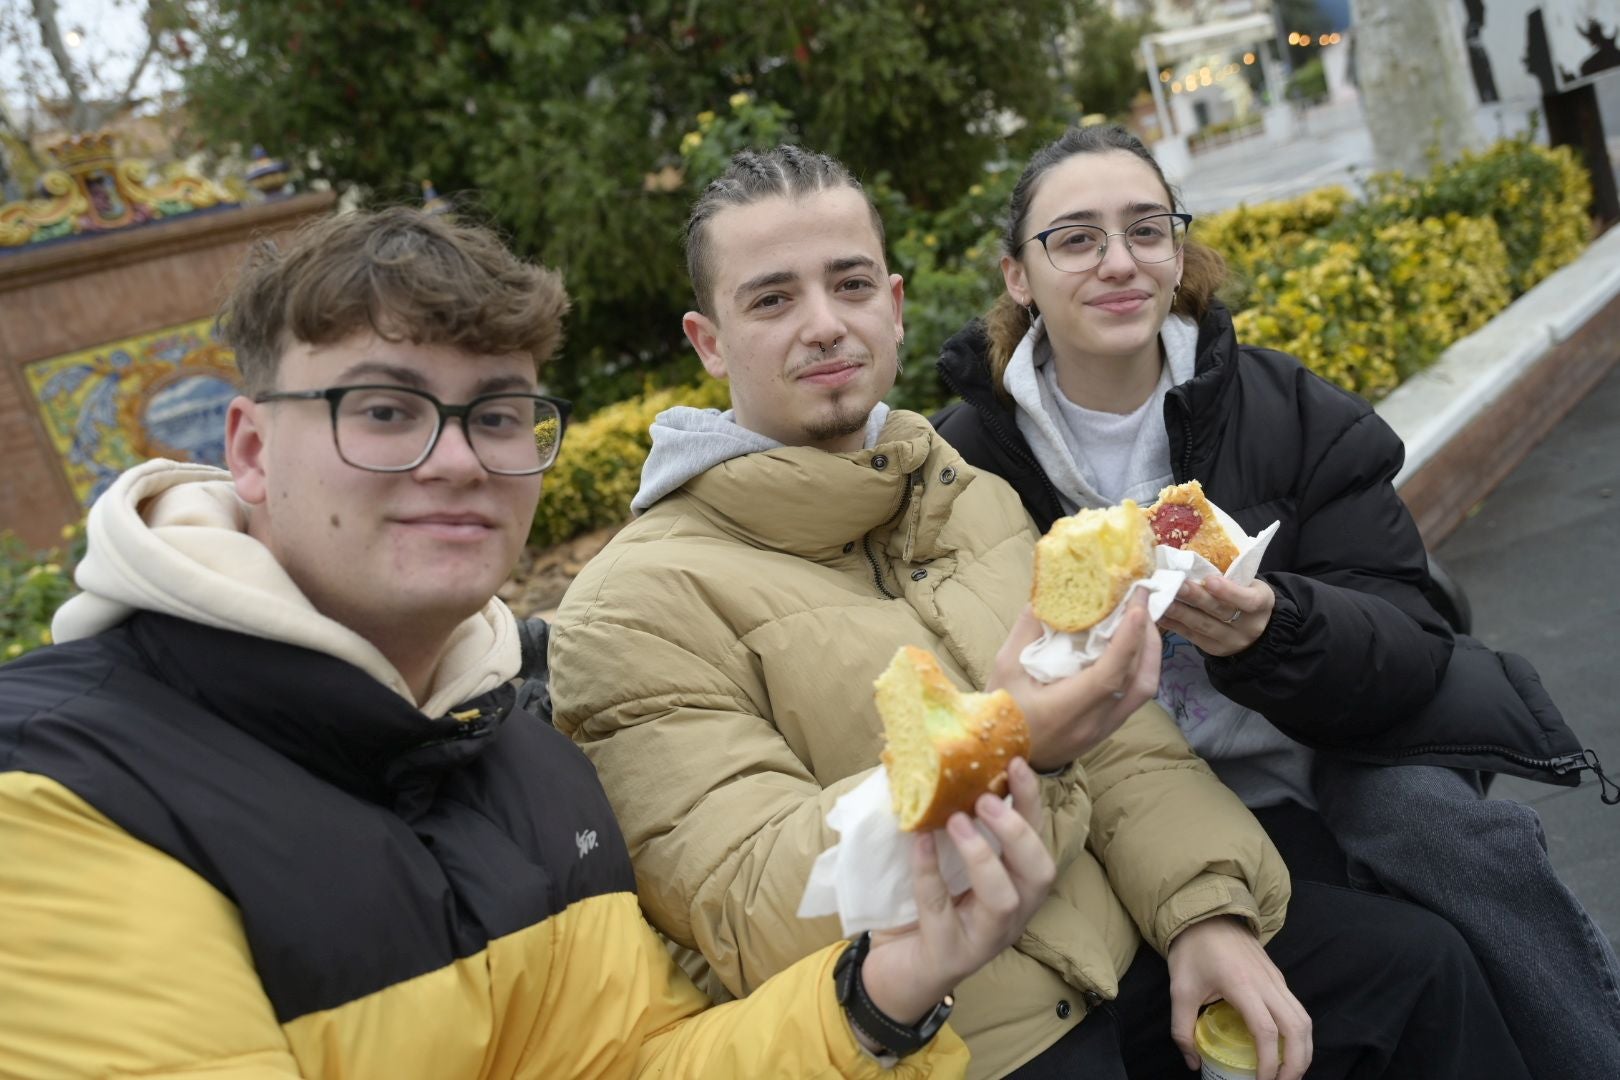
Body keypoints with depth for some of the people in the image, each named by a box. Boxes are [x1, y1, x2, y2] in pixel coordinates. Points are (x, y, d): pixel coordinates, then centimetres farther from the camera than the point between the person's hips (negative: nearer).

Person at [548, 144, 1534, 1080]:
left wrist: (1206, 910, -7)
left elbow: (1122, 745, 10)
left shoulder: (975, 498, 11)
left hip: (1135, 949, 6)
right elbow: (757, 925, -20)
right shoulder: (638, 606, -12)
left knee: (1419, 966, 3)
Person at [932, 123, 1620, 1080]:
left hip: (1339, 762, 2)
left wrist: (1271, 631, -29)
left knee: (1462, 838, -26)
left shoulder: (1294, 412, -3)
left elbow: (1407, 641, -8)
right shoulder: (965, 461, -7)